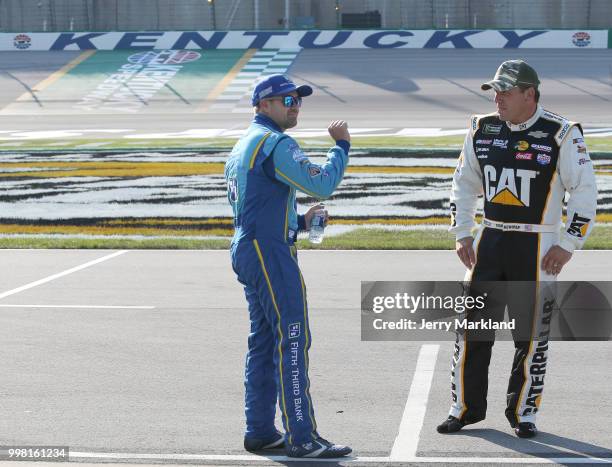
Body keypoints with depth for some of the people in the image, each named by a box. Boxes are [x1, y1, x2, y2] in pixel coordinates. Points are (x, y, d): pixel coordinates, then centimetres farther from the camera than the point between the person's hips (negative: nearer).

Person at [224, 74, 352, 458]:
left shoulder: (243, 146, 20)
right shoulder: (276, 143, -12)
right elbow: (322, 184, -19)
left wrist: (300, 222, 18)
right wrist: (341, 145, -6)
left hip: (247, 250, 11)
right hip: (271, 253, -11)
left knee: (264, 342, 13)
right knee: (294, 340, -11)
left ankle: (260, 432, 16)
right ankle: (302, 437, -14)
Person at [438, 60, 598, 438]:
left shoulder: (561, 134, -9)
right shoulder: (483, 130, 5)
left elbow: (585, 191, -6)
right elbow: (464, 183, 15)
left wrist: (568, 244, -9)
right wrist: (462, 233, 8)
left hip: (536, 248, -4)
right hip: (490, 241, 4)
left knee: (531, 334, 2)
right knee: (472, 326, 4)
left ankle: (523, 412, 16)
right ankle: (466, 407, 16)